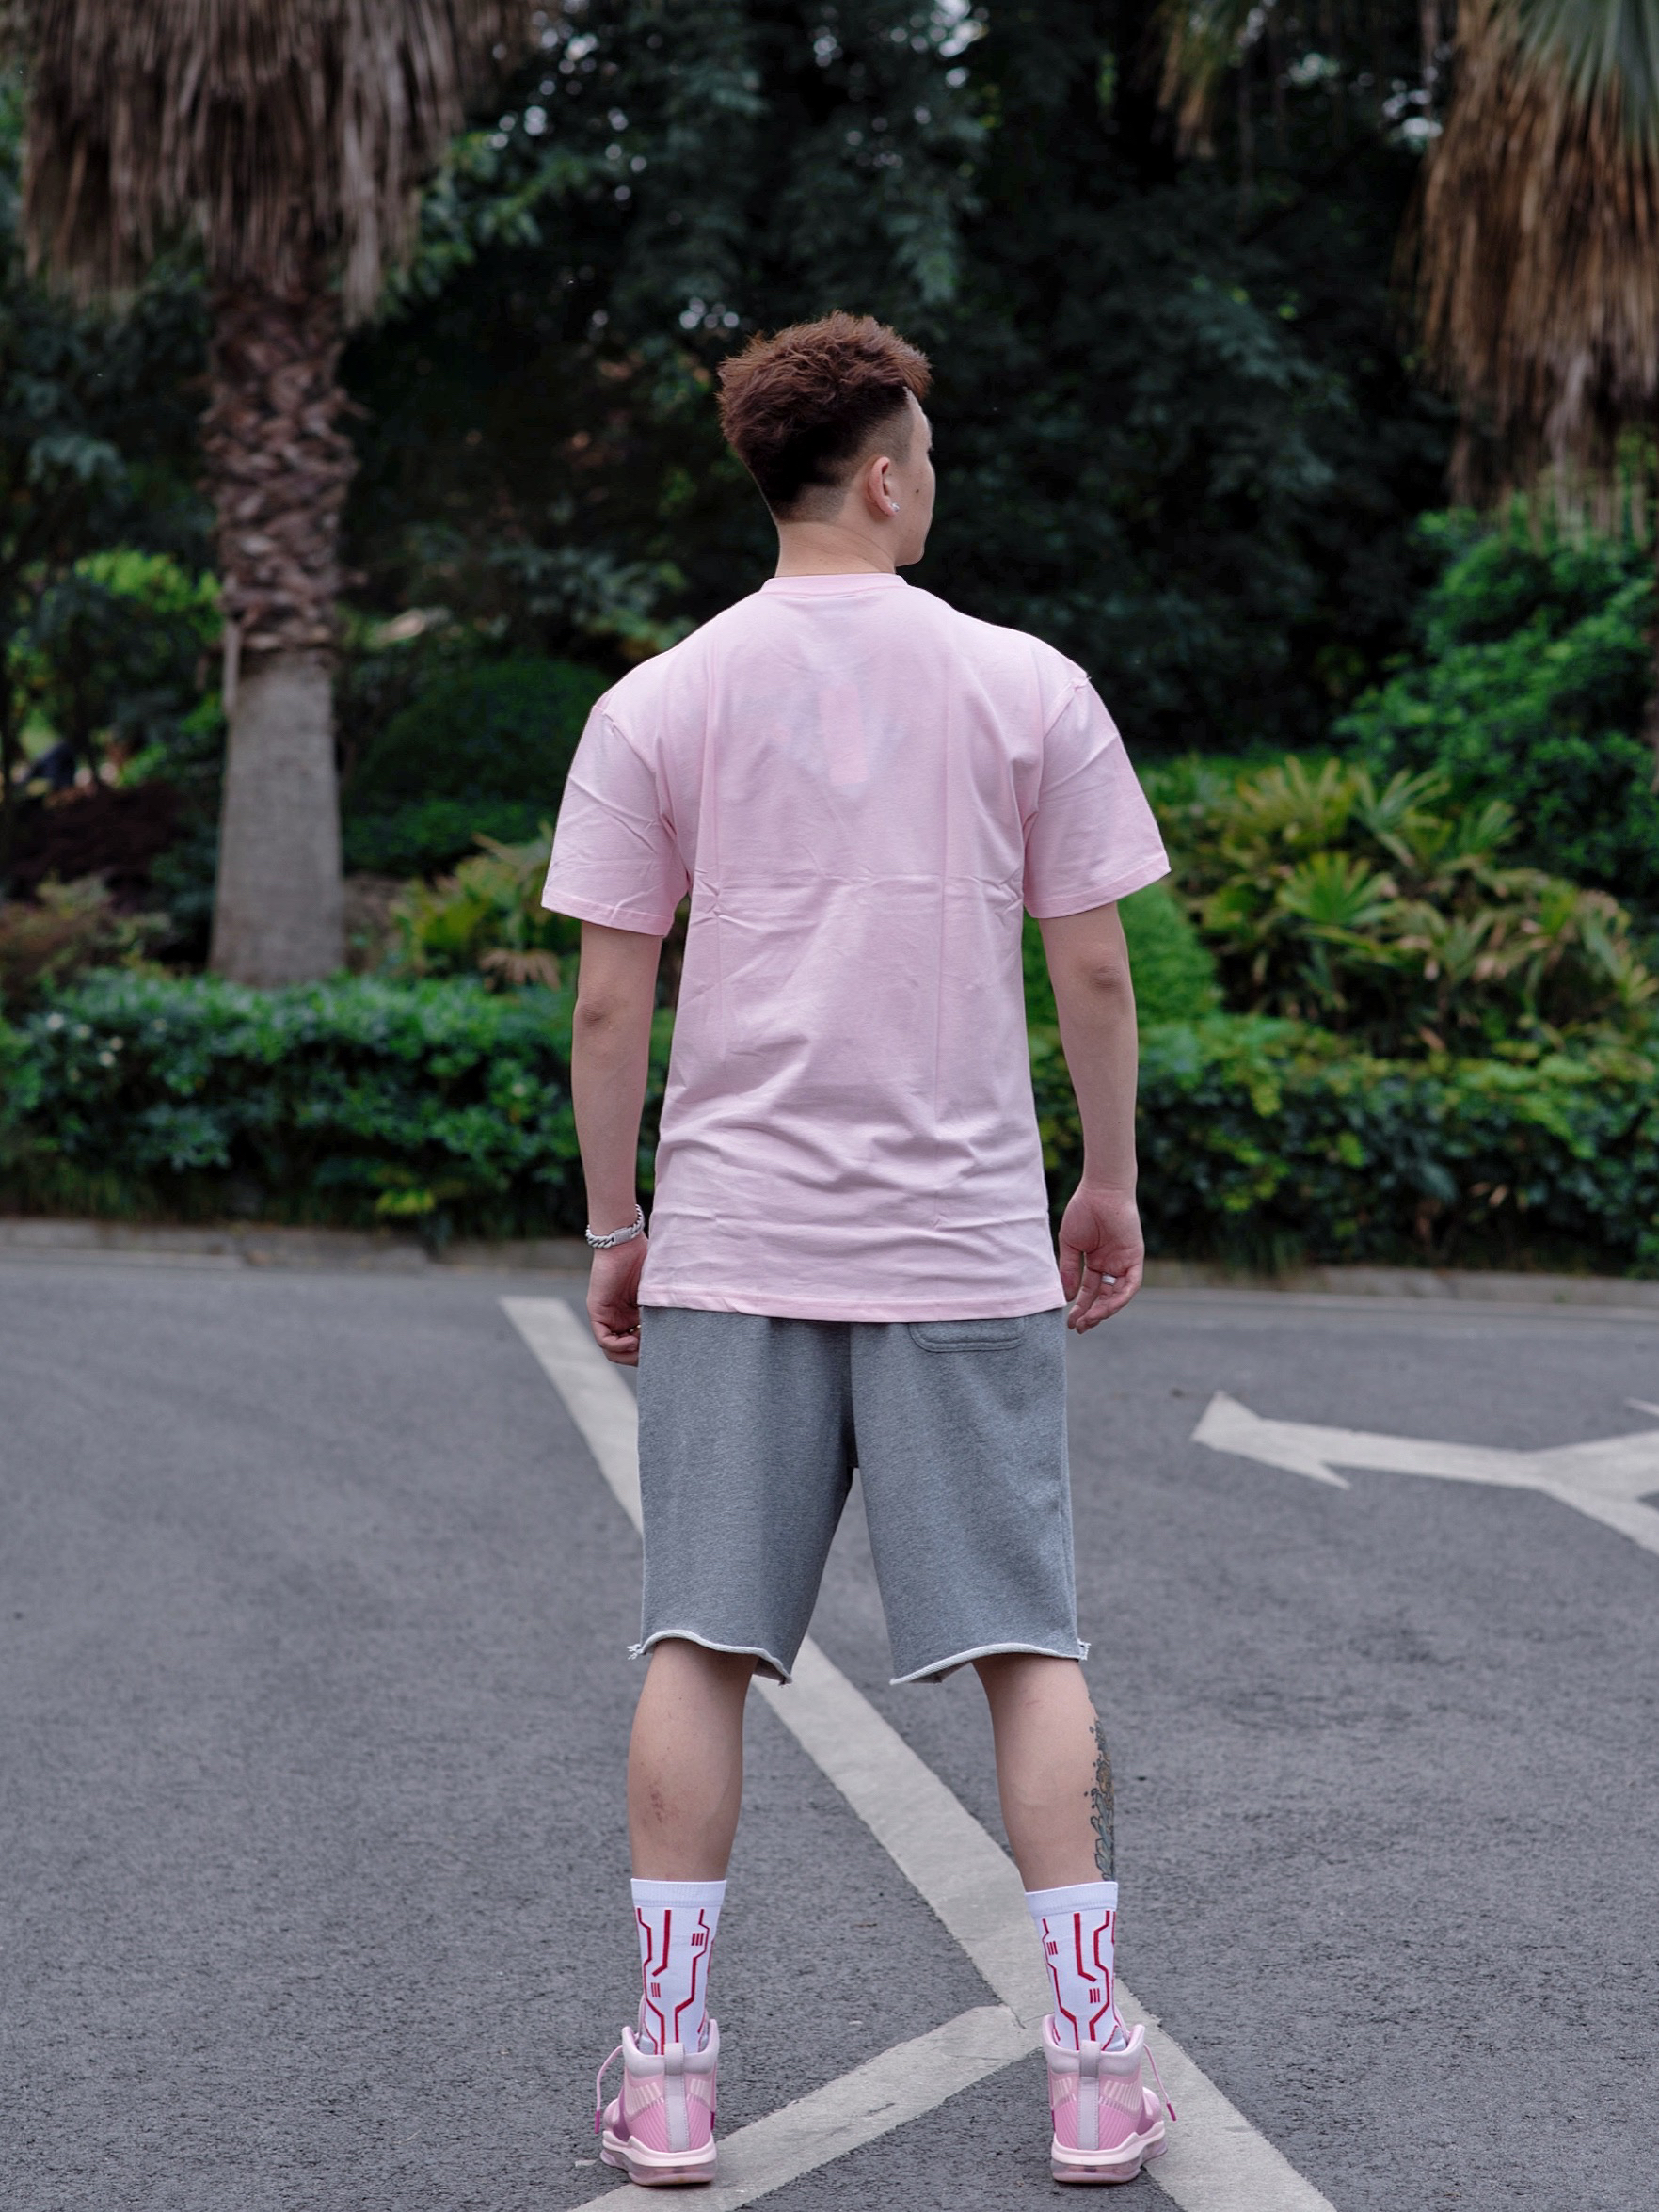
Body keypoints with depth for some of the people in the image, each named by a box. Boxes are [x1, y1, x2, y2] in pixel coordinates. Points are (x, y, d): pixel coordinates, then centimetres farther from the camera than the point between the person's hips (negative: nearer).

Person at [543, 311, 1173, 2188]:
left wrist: (614, 1228, 10)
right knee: (1026, 1647, 5)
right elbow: (1095, 978, 1)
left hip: (728, 1246, 1)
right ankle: (1093, 2075, 7)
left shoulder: (656, 707, 1)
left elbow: (607, 1003, 0)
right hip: (968, 1245, -1)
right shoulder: (1026, 690, -1)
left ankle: (667, 2076, 8)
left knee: (698, 1647, 6)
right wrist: (1111, 1184, 14)